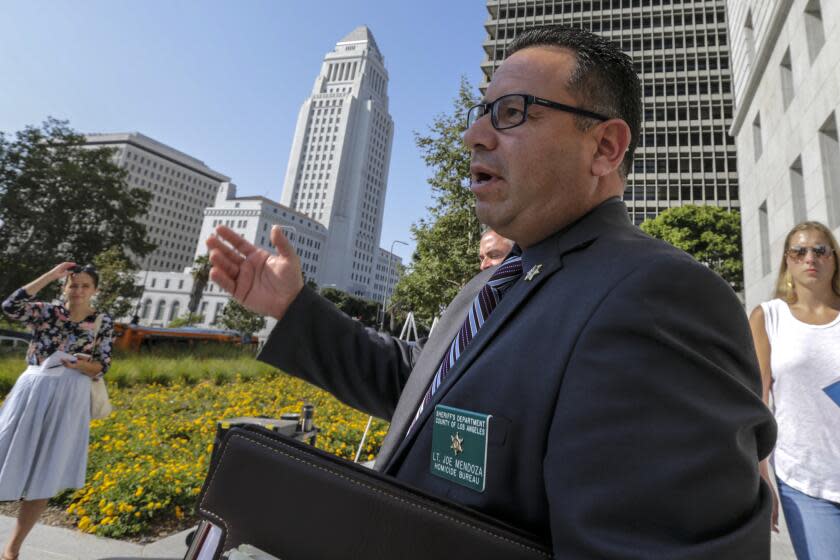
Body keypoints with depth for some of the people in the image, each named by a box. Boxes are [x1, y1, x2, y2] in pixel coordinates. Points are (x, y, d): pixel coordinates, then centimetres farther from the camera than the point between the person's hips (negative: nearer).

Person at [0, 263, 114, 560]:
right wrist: (49, 276, -10)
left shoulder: (103, 322, 4)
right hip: (32, 391, 1)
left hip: (69, 399, 0)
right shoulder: (47, 311, 7)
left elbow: (101, 368, 2)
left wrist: (82, 365, -19)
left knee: (44, 478, 6)